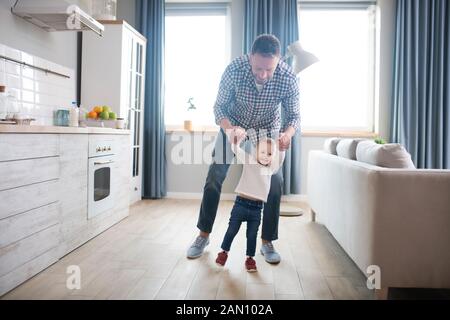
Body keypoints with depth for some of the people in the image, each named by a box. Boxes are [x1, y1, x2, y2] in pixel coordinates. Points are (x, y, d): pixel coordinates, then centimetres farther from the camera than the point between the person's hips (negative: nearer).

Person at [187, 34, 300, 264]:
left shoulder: (288, 78, -29)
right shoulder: (234, 69, -30)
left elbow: (293, 115, -17)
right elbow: (219, 107, -19)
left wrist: (287, 134, -41)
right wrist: (230, 129, -40)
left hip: (267, 130, 1)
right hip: (233, 125, 0)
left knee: (275, 182, -10)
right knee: (214, 178, -3)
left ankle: (267, 242, 8)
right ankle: (203, 236, 15)